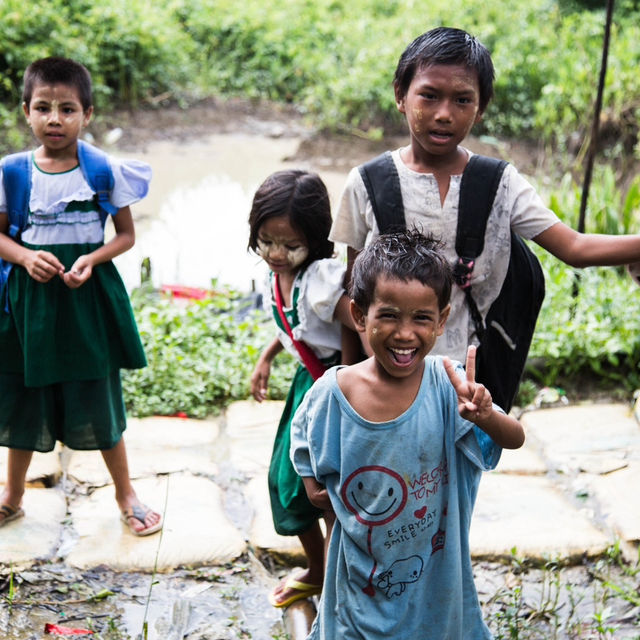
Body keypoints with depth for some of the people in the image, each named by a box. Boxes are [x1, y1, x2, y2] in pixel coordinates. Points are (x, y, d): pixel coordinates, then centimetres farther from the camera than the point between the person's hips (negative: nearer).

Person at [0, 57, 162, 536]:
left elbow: (127, 235, 0)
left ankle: (125, 492, 28)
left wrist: (91, 261, -17)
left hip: (89, 297, -1)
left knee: (100, 401, 7)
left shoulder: (105, 171, -6)